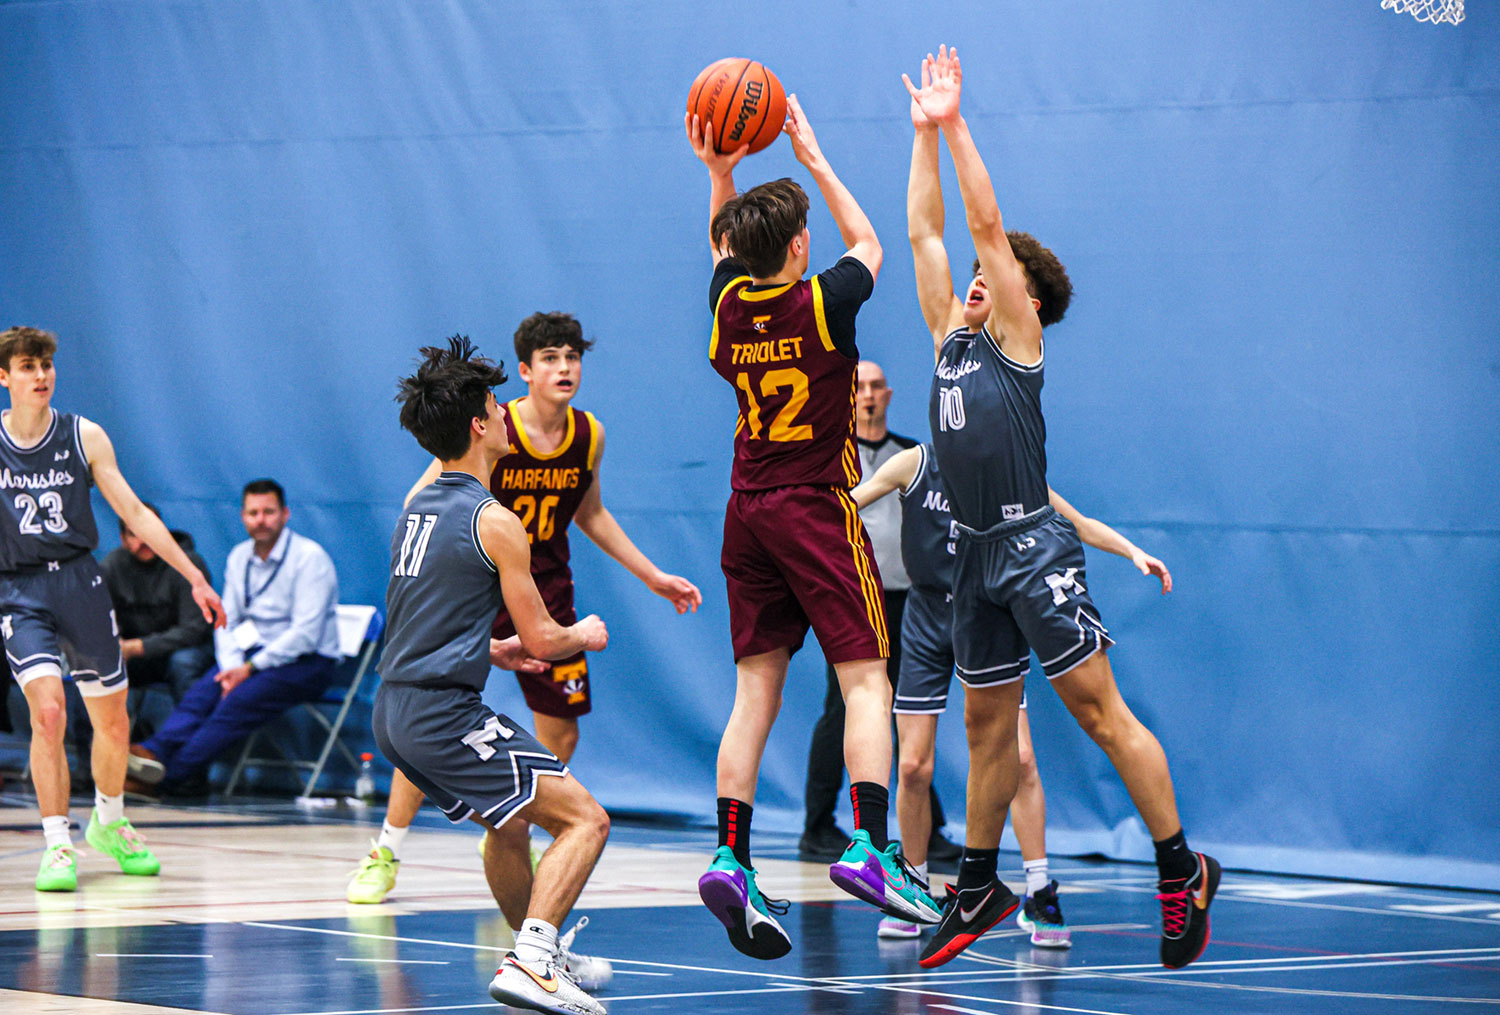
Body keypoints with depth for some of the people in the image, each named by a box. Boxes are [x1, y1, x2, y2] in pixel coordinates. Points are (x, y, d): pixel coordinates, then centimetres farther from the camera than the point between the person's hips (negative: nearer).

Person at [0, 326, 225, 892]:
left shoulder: (84, 437, 1)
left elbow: (134, 513, 4)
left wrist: (195, 578, 2)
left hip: (79, 580, 2)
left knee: (112, 722, 10)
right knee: (47, 711, -22)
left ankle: (108, 824, 36)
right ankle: (57, 846, -14)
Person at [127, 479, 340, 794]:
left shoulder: (309, 558, -11)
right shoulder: (239, 558, 11)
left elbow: (305, 634, -17)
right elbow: (227, 622, 10)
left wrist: (250, 669, -20)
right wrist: (232, 667, -11)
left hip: (306, 662, -6)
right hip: (254, 654, 6)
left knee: (241, 699, -29)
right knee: (203, 690, -22)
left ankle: (176, 774, -36)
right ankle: (155, 752, -41)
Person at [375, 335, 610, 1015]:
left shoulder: (418, 506, 14)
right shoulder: (495, 522, -12)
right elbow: (540, 638, -7)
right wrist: (584, 636, 15)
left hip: (395, 709, 9)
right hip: (443, 713, -9)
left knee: (510, 823, 28)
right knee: (584, 818, -8)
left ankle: (540, 957, 40)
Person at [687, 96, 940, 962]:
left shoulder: (730, 305, 1)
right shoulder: (823, 303, -11)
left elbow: (725, 248, 26)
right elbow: (868, 242, 11)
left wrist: (721, 172, 16)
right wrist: (815, 160, 15)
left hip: (751, 513, 5)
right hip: (819, 508, -5)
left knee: (755, 690, 6)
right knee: (865, 679, -6)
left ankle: (732, 860, -2)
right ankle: (869, 848, -20)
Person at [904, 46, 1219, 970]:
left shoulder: (1017, 337, -2)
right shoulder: (952, 337, 15)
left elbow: (989, 226, -8)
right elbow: (926, 231, 15)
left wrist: (957, 126, -6)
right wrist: (925, 132, 11)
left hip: (1033, 548, -7)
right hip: (977, 554, 7)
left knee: (1100, 713, -8)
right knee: (988, 722, 13)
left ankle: (1183, 872, -4)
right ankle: (980, 887, 21)